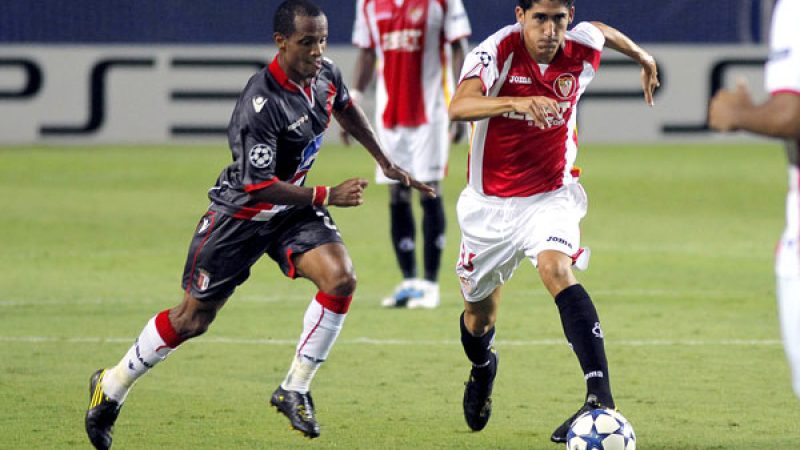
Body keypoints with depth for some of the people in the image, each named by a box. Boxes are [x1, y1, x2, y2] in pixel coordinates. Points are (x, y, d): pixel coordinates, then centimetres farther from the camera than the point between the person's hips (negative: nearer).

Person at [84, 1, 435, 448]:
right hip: (242, 214, -6)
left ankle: (295, 390, -3)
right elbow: (258, 186, -29)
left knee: (341, 278, -19)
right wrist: (327, 196, -29)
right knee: (193, 319, 4)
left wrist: (387, 163, 21)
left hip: (294, 207, 6)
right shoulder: (261, 105, -32)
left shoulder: (325, 75, -9)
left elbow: (347, 108, 17)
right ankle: (112, 387, 27)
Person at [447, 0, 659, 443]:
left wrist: (642, 57, 35)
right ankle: (482, 369, 53)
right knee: (479, 315, 15)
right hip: (490, 203, 0)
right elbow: (459, 107, -41)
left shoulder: (581, 50, -11)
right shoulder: (497, 52, -22)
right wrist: (518, 102, -57)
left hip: (551, 197, 0)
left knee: (556, 269, -30)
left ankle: (601, 398, -39)